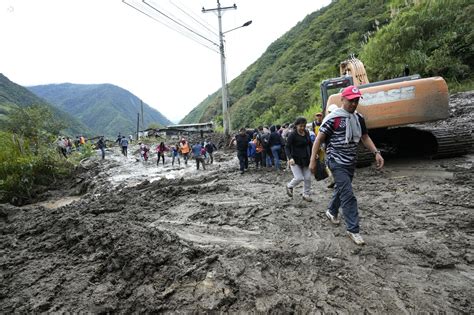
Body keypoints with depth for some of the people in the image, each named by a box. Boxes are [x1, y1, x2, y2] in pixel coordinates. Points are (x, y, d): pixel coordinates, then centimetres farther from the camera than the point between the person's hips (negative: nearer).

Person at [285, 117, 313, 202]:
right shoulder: (292, 135, -13)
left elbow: (310, 144, 17)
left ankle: (306, 194, 25)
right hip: (295, 160, -6)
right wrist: (290, 158, -28)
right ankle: (289, 186, 22)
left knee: (308, 178, 6)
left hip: (306, 159, 6)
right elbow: (287, 147, -14)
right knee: (299, 178, -10)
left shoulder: (306, 133, 5)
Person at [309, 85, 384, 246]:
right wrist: (313, 161, -15)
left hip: (351, 162, 7)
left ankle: (332, 211, 45)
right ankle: (353, 229, 1)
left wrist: (376, 152, 0)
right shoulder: (333, 118, -14)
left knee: (341, 189, 21)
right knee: (348, 195, -9)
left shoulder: (358, 118, 6)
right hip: (337, 162, -7)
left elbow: (365, 137, 15)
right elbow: (319, 139, -13)